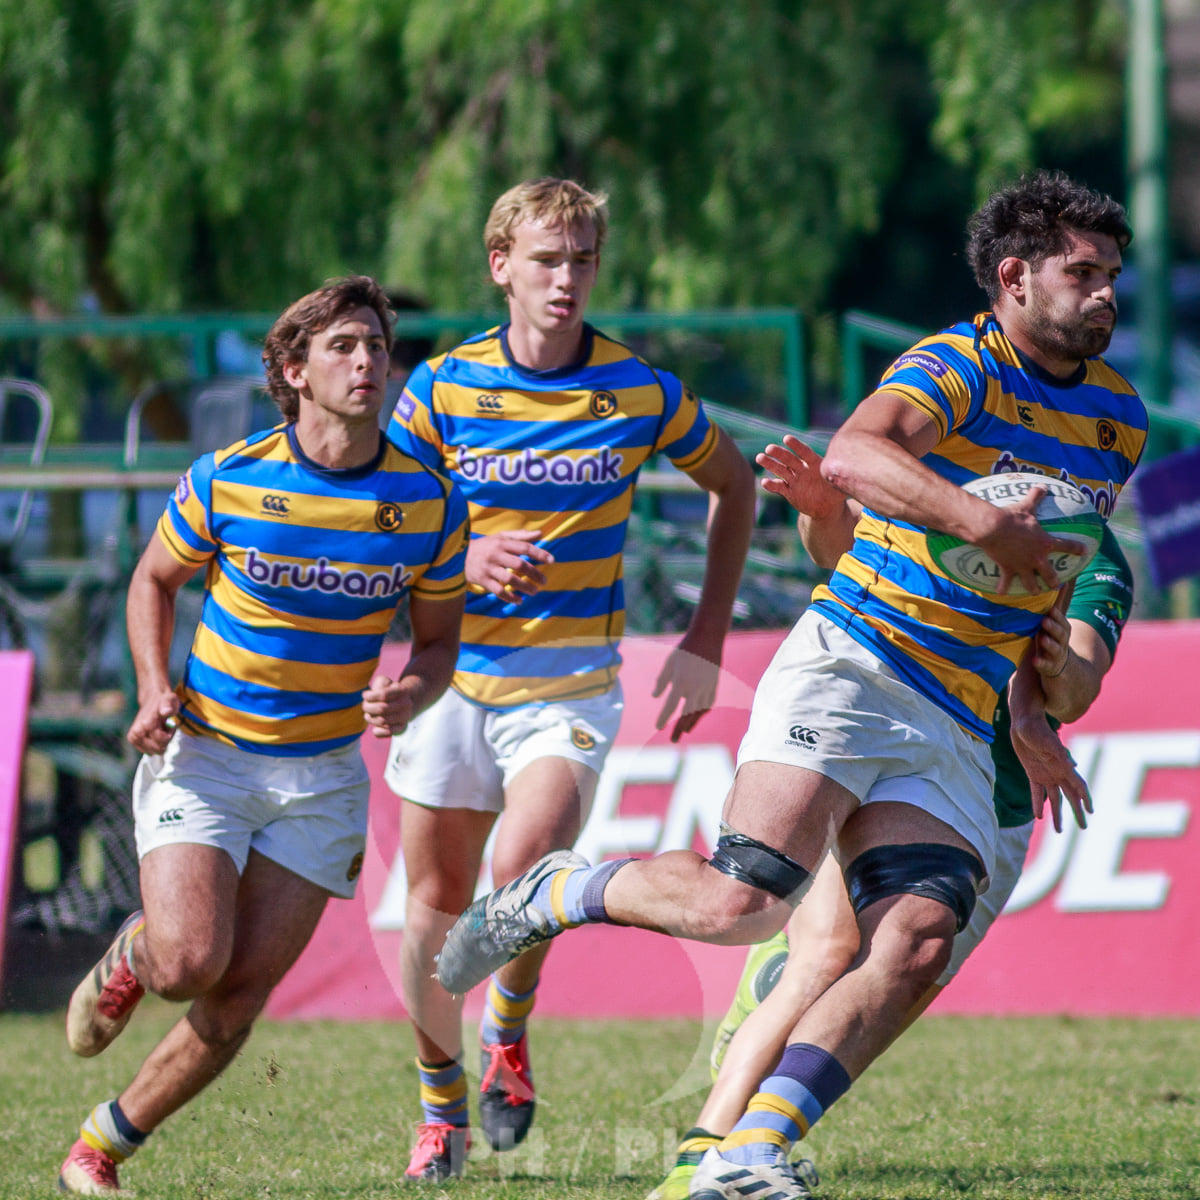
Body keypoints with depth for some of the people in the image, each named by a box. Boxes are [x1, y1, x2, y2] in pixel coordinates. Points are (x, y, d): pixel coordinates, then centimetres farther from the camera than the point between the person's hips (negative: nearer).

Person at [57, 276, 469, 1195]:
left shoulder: (429, 502, -6)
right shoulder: (225, 481, -10)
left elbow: (438, 638, 6)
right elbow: (155, 579, 7)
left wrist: (409, 695, -17)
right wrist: (156, 688, -9)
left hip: (321, 774, 2)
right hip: (203, 750, -2)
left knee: (239, 996, -5)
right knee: (190, 962, -19)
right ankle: (132, 955, 19)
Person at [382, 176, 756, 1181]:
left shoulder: (640, 393, -4)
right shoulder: (441, 389, -3)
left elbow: (733, 485, 12)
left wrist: (705, 643, 8)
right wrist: (464, 561, -19)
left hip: (569, 684, -2)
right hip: (454, 673, 2)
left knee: (525, 864, -25)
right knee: (436, 907, 6)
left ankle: (508, 1035, 4)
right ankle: (442, 1102, 28)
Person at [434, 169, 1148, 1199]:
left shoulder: (1120, 418, 17)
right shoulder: (959, 367, -7)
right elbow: (853, 456, -28)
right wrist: (987, 524, -35)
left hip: (959, 730, 6)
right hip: (849, 669, -6)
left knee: (914, 949, -15)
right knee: (742, 901, -21)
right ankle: (555, 894, 7)